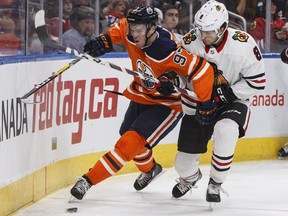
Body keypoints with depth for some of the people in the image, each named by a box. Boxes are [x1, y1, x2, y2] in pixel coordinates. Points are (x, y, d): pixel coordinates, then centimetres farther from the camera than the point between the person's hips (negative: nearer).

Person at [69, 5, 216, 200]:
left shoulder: (168, 52, -36)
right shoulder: (133, 36, -15)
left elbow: (203, 71, -32)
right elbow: (121, 27, 10)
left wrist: (206, 104, -24)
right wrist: (105, 40, -8)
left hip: (167, 104, -8)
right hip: (142, 95, 8)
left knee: (130, 142, -19)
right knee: (128, 135, 25)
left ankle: (89, 180, -15)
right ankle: (149, 169, 53)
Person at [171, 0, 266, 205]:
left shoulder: (243, 44, -24)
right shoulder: (191, 41, -16)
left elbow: (257, 81, -15)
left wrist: (228, 92, -23)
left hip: (232, 101, -3)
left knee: (225, 131, -37)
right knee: (184, 163, 3)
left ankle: (216, 183, -12)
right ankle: (190, 177, 45)